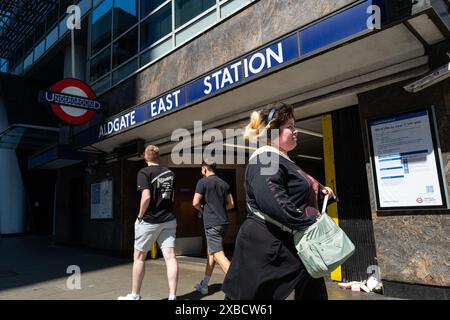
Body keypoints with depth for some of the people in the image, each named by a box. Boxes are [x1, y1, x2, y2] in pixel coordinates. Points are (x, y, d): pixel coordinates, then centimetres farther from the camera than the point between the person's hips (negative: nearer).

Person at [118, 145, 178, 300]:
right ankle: (172, 296, 0)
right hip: (169, 220, 5)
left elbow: (146, 197, -20)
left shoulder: (144, 172, -9)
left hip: (149, 221, -5)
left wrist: (140, 216, -8)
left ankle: (135, 295, 23)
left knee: (139, 257, 11)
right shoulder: (169, 173, 10)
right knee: (170, 257, 1)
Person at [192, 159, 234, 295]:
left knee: (219, 255, -9)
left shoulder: (203, 182, -6)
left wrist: (202, 210, 8)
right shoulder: (224, 183, 12)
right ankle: (204, 285, 27)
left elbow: (195, 203, -11)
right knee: (211, 253, 17)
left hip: (211, 223, -7)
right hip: (223, 222, 7)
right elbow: (231, 204, 14)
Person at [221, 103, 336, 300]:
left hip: (290, 250, 11)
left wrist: (320, 191, 16)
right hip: (267, 249, -11)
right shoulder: (265, 158, -14)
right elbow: (272, 200, -30)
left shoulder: (282, 161, 20)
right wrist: (308, 224, -25)